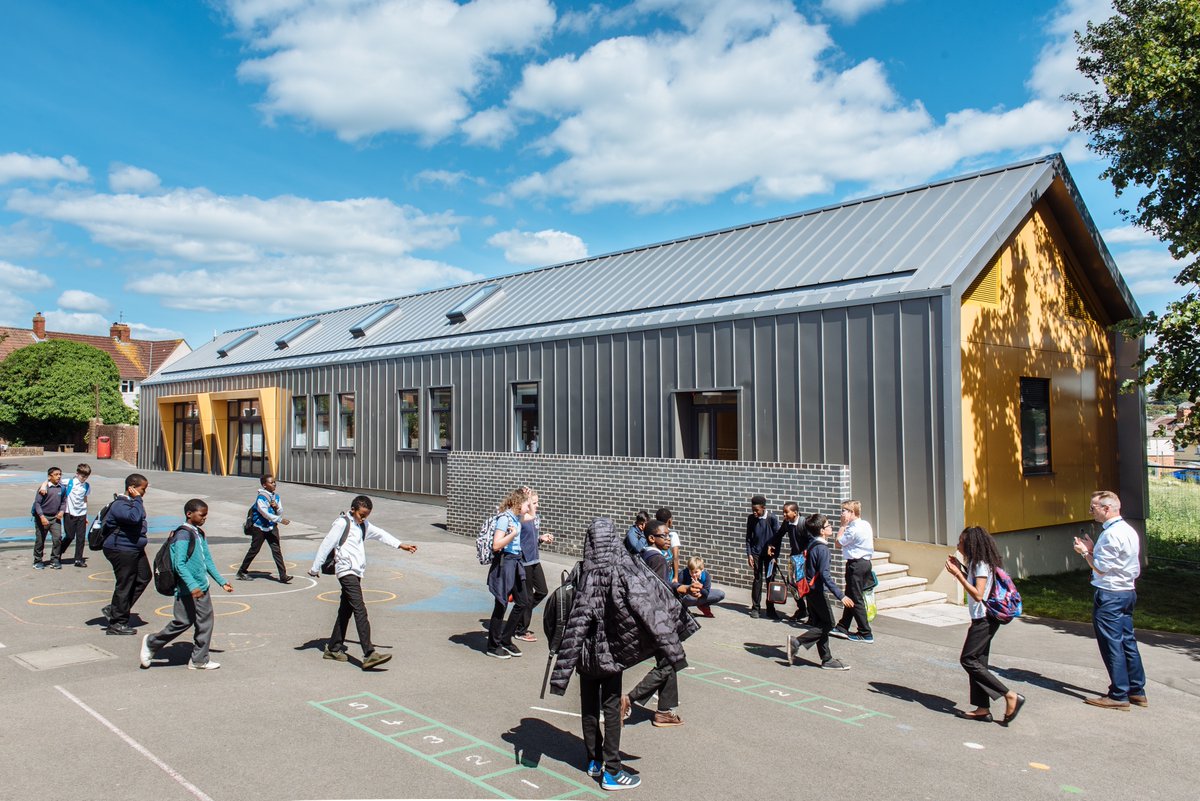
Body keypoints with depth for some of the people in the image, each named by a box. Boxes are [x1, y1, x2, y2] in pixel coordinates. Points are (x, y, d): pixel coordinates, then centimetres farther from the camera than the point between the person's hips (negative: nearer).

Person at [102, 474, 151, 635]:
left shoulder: (132, 502, 13)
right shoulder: (120, 505, -20)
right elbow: (134, 517, -38)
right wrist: (138, 500, -27)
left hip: (135, 549, 11)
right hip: (122, 551, -10)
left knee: (144, 577, 15)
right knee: (124, 585, -2)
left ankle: (114, 610, 23)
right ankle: (117, 623, 10)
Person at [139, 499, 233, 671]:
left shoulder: (200, 534, 12)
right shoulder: (183, 535, -15)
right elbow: (179, 564, -22)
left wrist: (222, 582, 18)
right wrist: (192, 586, -29)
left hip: (202, 588, 8)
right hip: (187, 590, -8)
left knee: (205, 621, 7)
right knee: (183, 622, -1)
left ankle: (199, 660, 14)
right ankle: (151, 643, 22)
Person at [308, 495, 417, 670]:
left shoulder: (364, 525, 17)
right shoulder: (342, 523, -8)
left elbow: (380, 534, 19)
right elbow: (326, 545, -7)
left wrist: (401, 545, 10)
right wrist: (315, 568, -5)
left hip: (356, 573, 9)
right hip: (347, 571, -9)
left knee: (346, 610, 14)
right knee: (360, 611, -17)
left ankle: (333, 648, 26)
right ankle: (369, 654, -23)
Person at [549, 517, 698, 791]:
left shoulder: (584, 572, -11)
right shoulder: (624, 569, -15)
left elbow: (576, 619, -10)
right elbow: (648, 608, -17)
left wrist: (563, 670, -5)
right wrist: (671, 647, -11)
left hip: (586, 651, 2)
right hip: (611, 650, -2)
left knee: (589, 706, 14)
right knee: (612, 708, 6)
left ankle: (594, 761, 28)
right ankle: (611, 771, 10)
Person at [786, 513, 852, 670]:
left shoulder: (812, 545, 10)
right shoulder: (822, 548, -18)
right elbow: (824, 574, -25)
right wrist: (840, 595, -27)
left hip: (810, 590, 9)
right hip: (818, 591, -9)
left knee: (819, 624, 11)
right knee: (828, 624, -2)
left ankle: (827, 660, 15)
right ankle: (797, 641, -6)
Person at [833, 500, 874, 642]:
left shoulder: (854, 529, -20)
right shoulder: (866, 525, 9)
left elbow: (839, 542, -8)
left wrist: (842, 526, -4)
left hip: (856, 565, -10)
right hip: (866, 562, 10)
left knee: (856, 600, -4)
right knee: (850, 597, 17)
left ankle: (865, 633, -1)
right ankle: (842, 627, 27)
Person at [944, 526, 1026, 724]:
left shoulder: (981, 564, -17)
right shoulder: (976, 563, 12)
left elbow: (978, 594, -24)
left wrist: (958, 575, -24)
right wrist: (960, 570, 13)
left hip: (984, 619, -10)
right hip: (982, 619, 10)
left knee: (968, 660, -8)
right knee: (977, 662, 10)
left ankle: (1011, 696, -7)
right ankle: (982, 709, 13)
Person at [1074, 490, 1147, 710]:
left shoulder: (1111, 534, -19)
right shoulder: (1128, 531, 12)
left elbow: (1101, 568, -17)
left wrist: (1085, 552, -2)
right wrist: (1093, 549, 10)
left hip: (1109, 595, -10)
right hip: (1127, 591, 10)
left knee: (1112, 644, -3)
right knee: (1127, 642, 14)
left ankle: (1119, 695, 2)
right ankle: (1137, 691, 20)